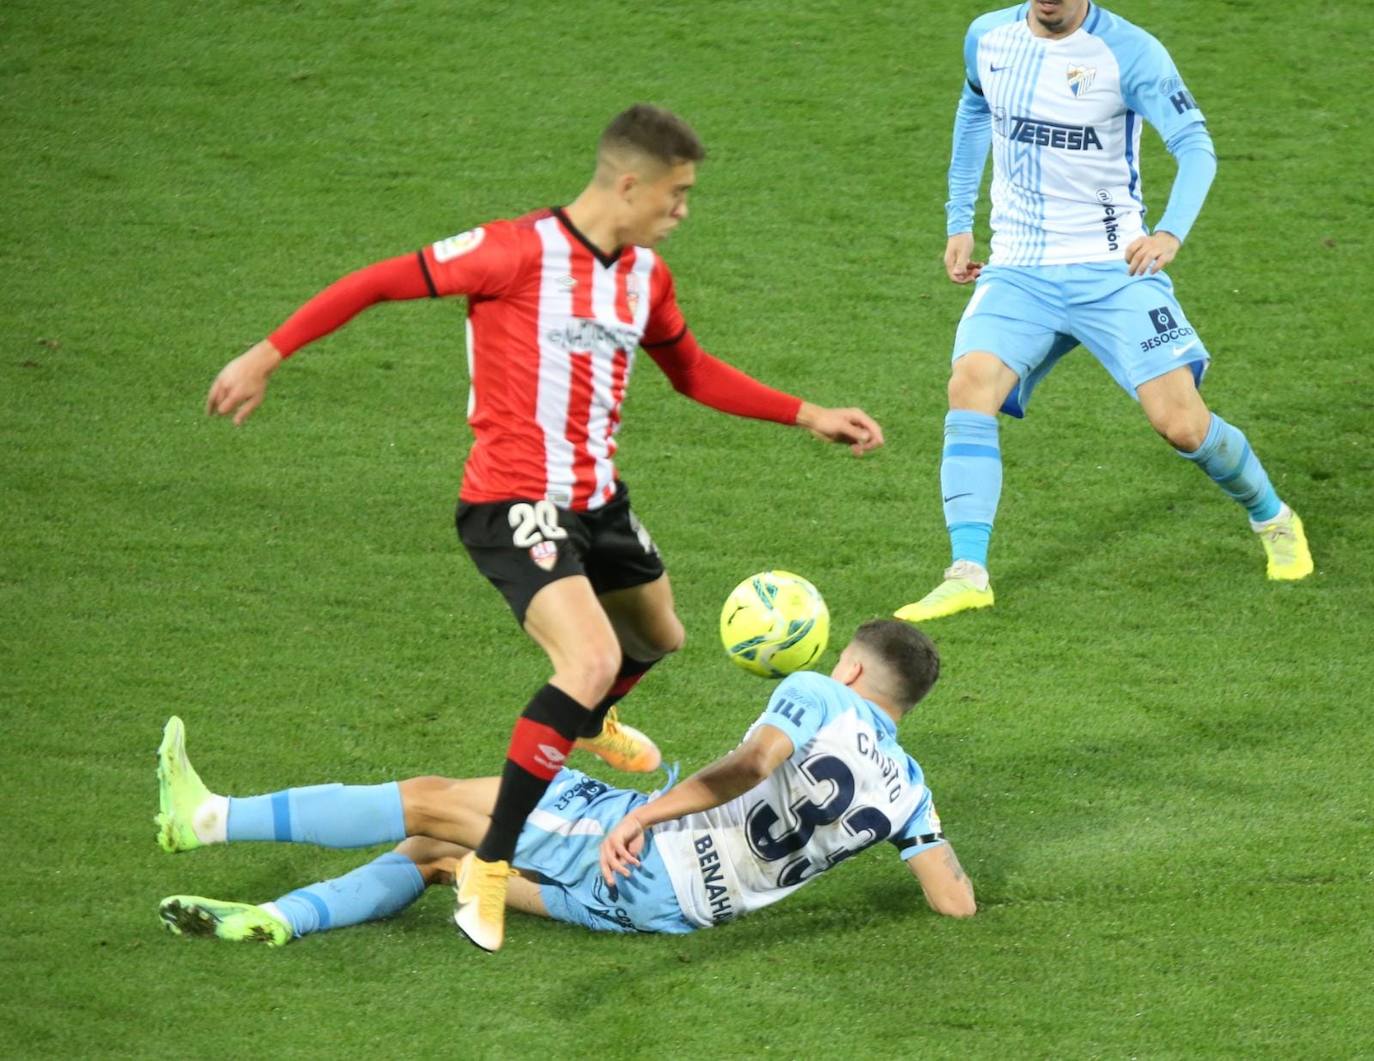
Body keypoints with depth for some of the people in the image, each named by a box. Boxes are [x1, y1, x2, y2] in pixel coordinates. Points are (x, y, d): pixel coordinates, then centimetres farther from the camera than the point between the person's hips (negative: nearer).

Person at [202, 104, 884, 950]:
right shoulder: (522, 252, -19)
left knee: (658, 639, 28)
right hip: (514, 503, -9)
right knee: (593, 660, -27)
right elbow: (380, 282, -15)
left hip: (597, 499, 9)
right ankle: (490, 868, -20)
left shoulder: (645, 274, 6)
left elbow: (694, 372, 23)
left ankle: (590, 723, 64)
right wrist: (268, 356, -16)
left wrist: (808, 417, 19)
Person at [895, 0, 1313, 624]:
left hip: (1111, 269, -3)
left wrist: (1170, 232, -37)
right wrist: (959, 221, 19)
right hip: (1018, 269, 3)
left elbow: (1195, 146, -18)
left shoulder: (1129, 52, -12)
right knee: (970, 384, -22)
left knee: (1181, 424, -7)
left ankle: (1274, 521, 23)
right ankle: (967, 574, -24)